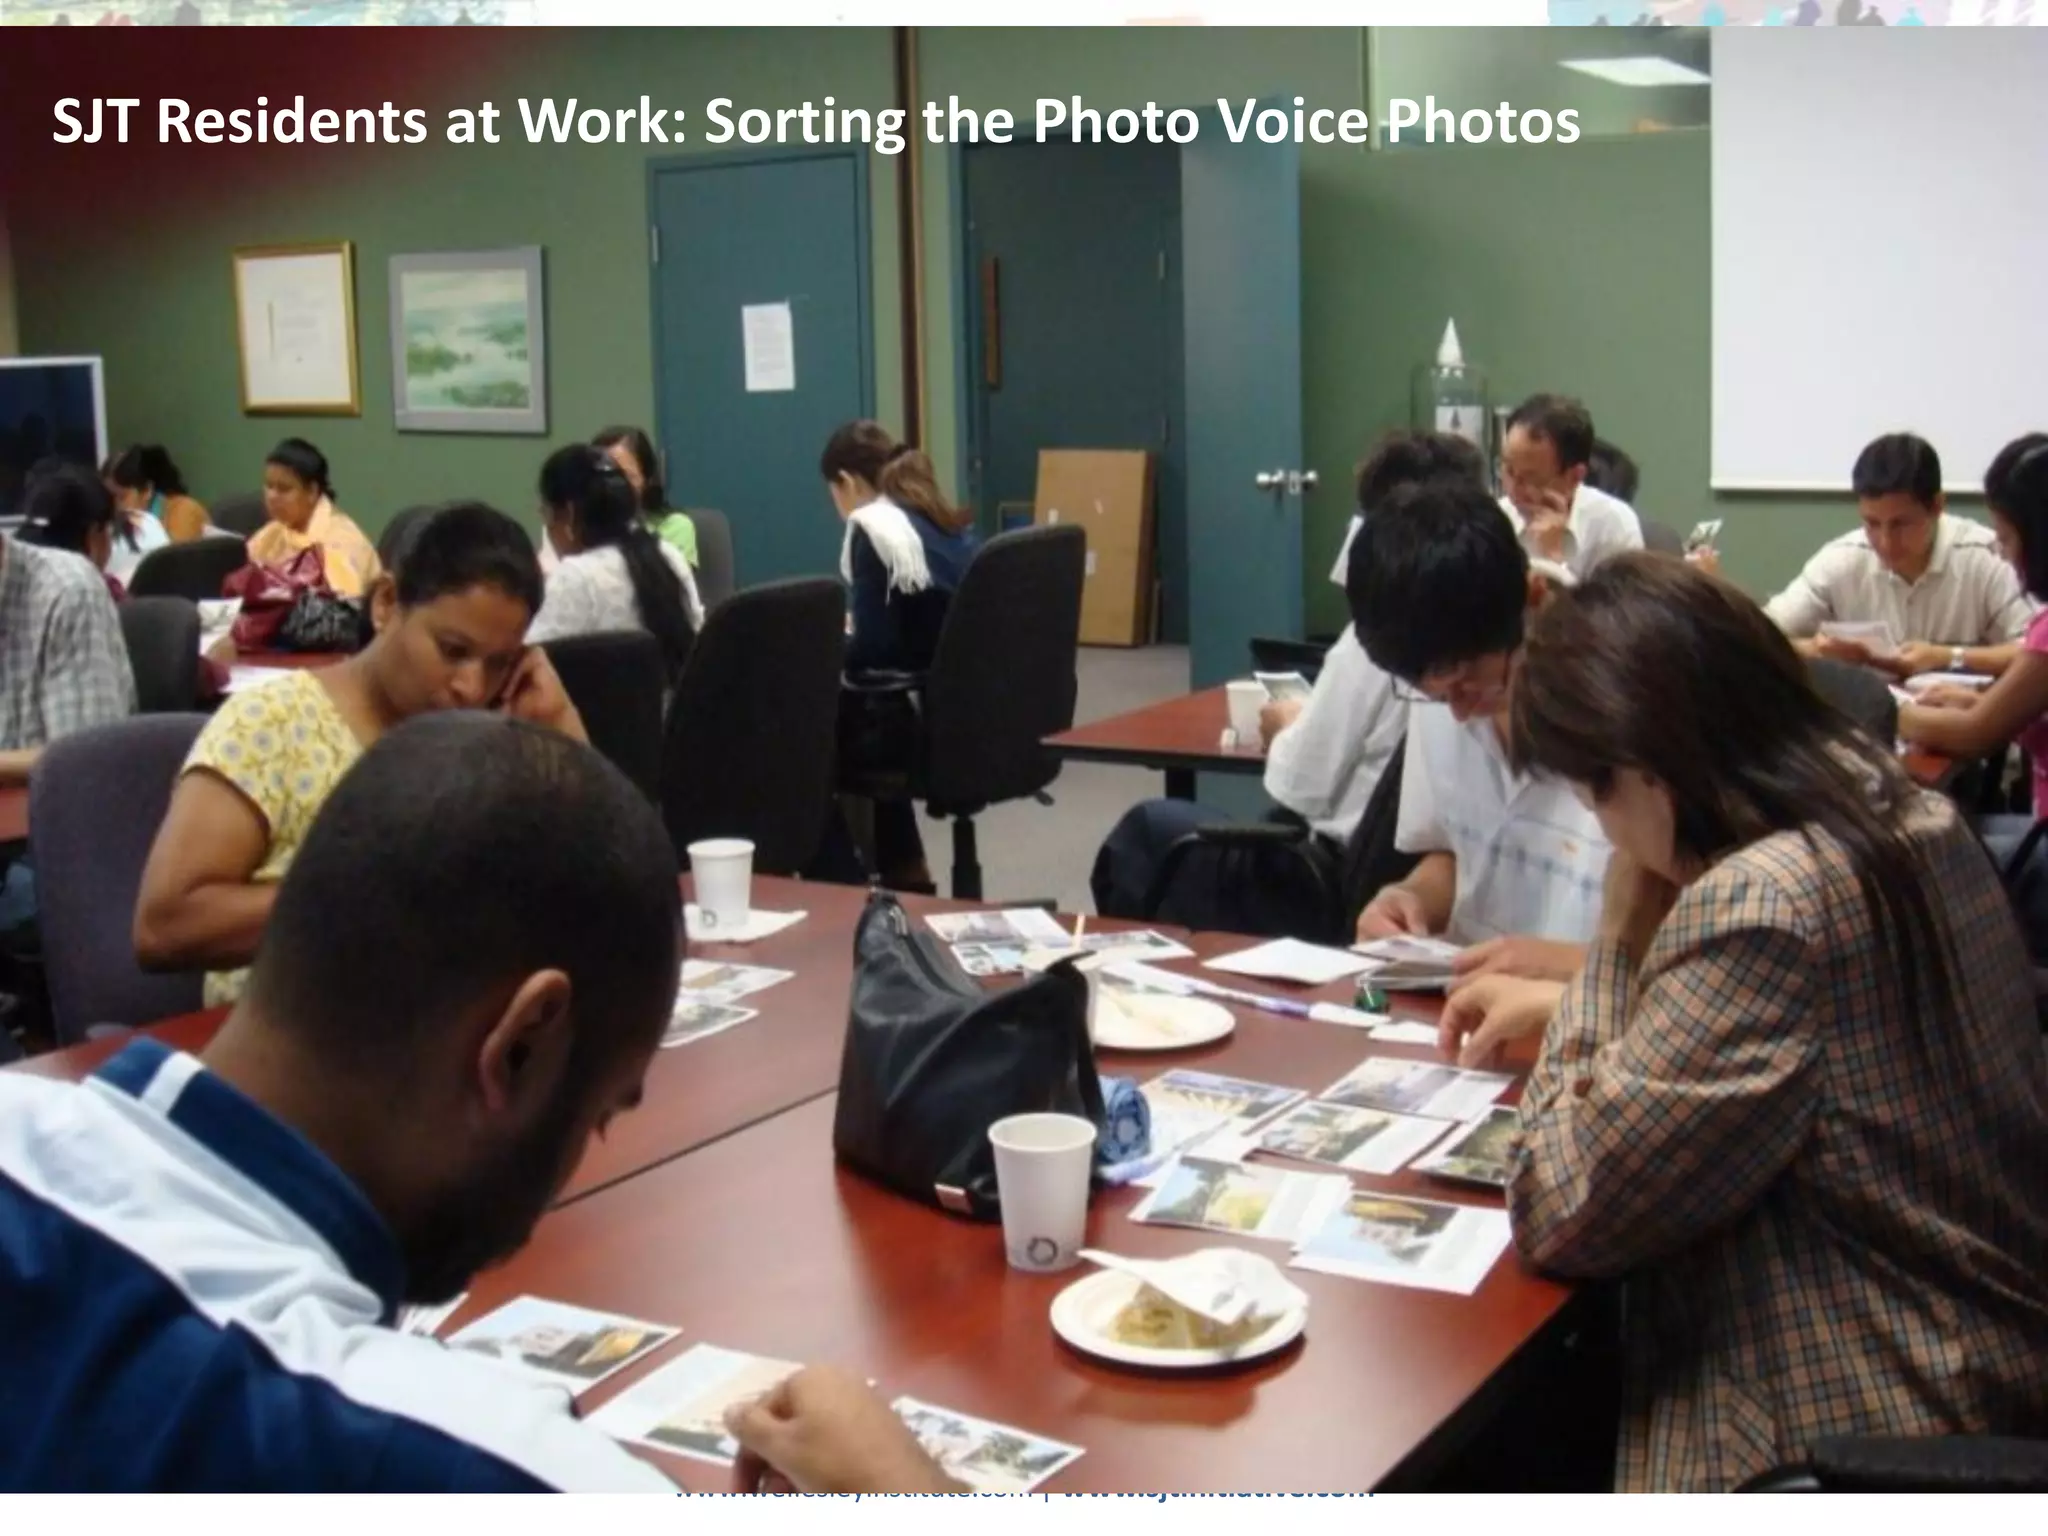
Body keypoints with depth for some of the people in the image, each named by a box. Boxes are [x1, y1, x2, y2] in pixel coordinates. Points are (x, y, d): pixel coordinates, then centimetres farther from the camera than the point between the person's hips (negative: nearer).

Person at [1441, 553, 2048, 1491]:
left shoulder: (1761, 903, -26)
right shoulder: (1902, 813, 2)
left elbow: (1561, 1211, -20)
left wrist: (1616, 937, -12)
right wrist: (1565, 1006, 11)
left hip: (1863, 1427, -9)